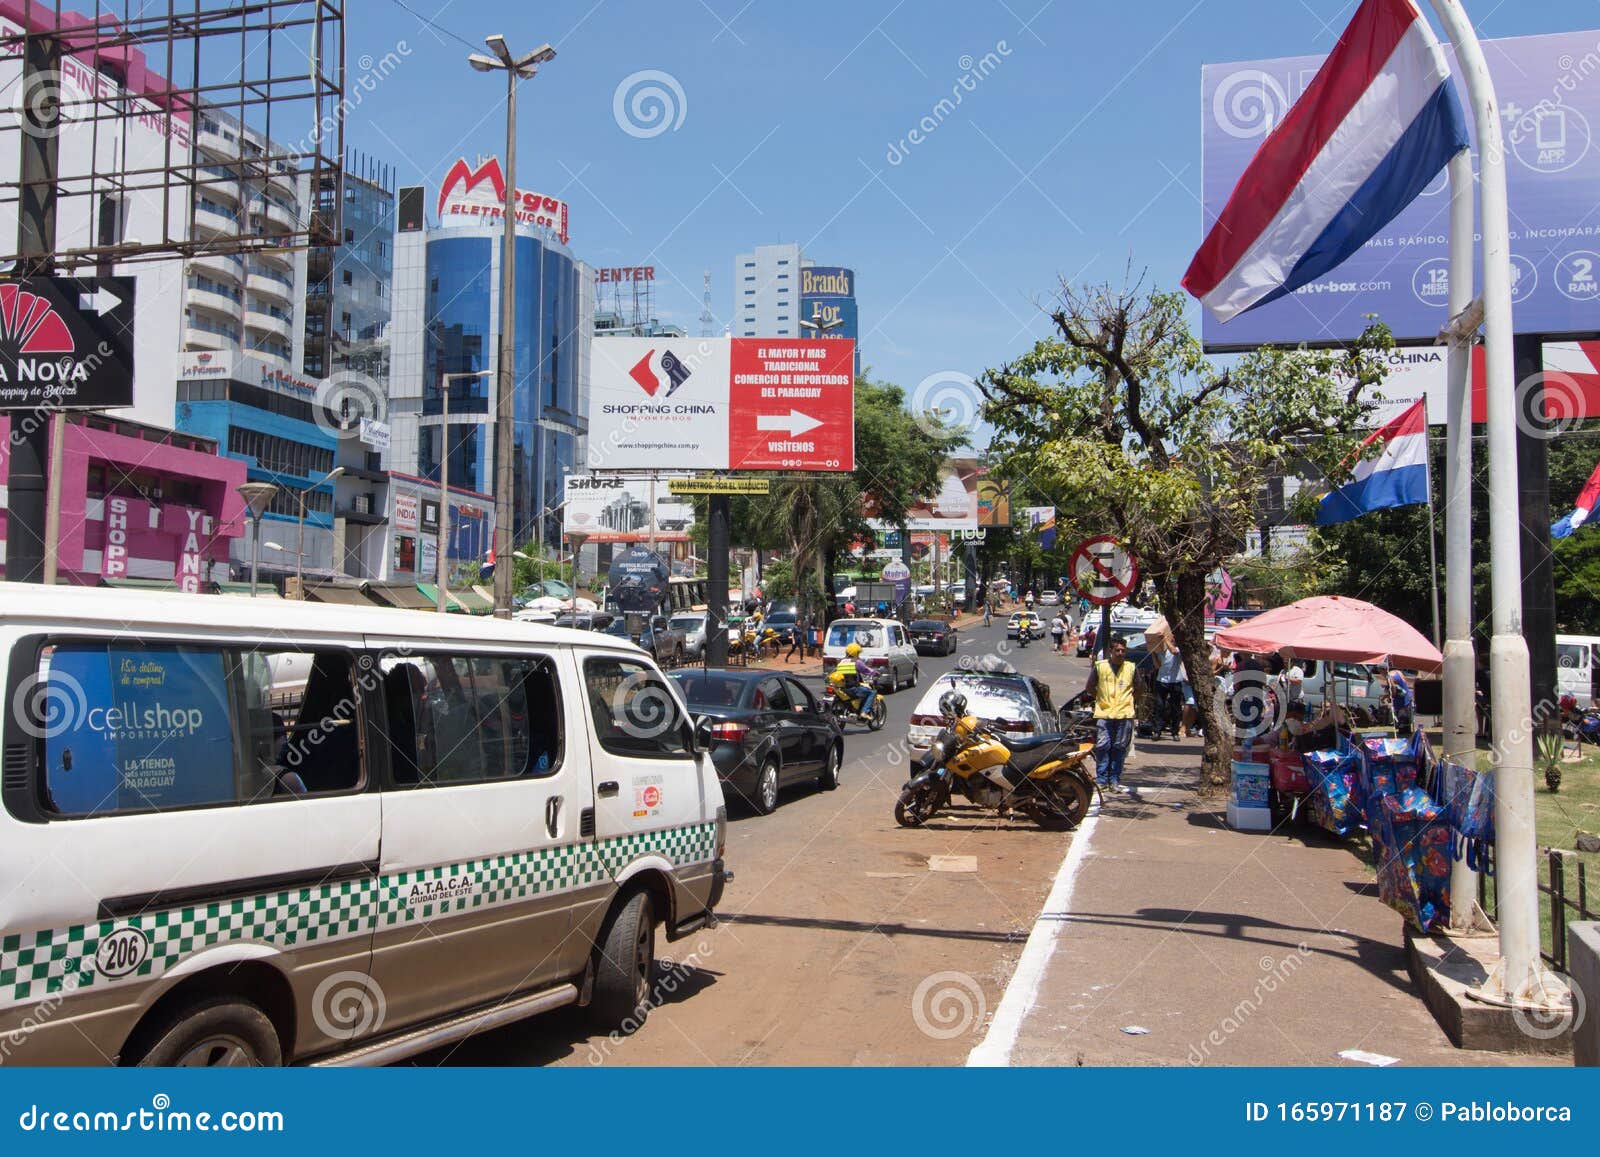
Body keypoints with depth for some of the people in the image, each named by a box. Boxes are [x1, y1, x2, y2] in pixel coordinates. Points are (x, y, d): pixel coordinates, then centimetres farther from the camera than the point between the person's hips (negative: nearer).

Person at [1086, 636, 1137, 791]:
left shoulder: (1131, 668, 7)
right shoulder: (1100, 666, 4)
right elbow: (1089, 688, 13)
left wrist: (1128, 700, 10)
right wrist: (1099, 697, 5)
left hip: (1125, 714, 1)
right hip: (1104, 713, -1)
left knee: (1119, 748, 3)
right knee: (1102, 747, -4)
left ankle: (1115, 780, 10)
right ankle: (1102, 779, 4)